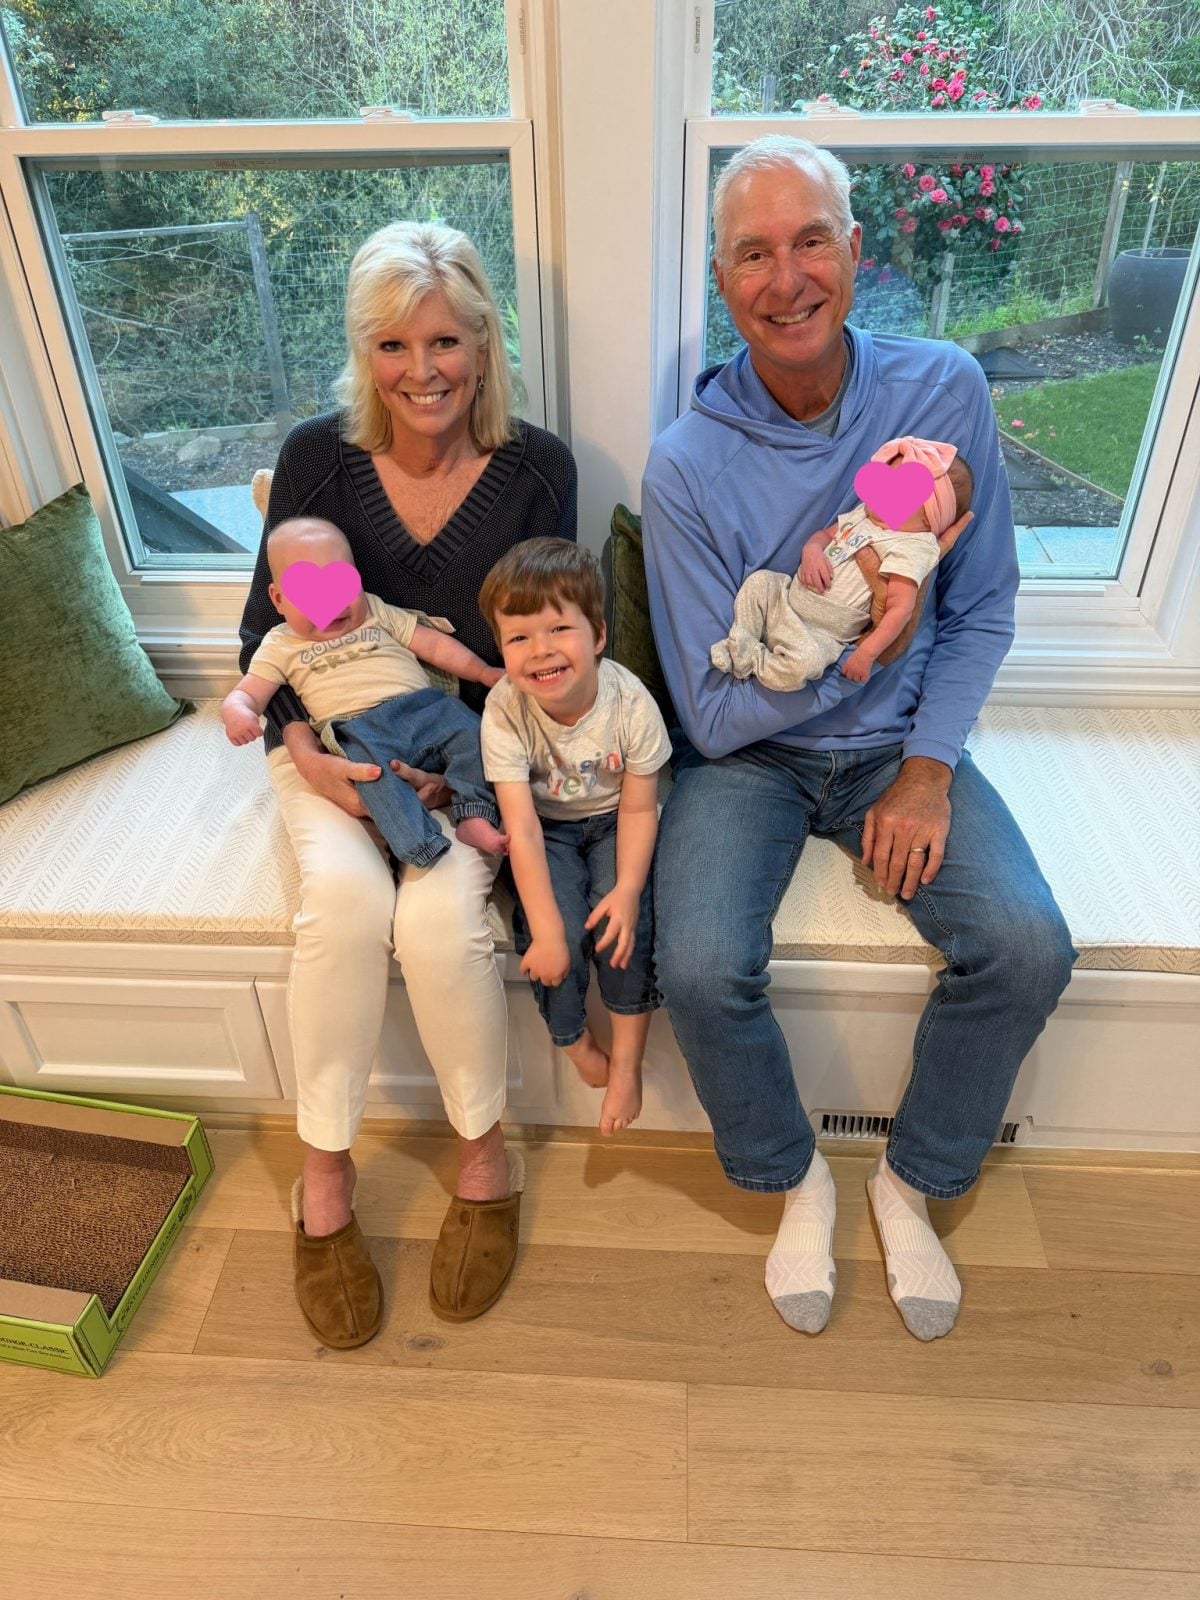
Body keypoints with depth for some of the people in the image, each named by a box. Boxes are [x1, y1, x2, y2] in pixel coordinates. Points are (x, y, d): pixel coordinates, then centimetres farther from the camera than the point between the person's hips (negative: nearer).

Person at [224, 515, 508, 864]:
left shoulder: (375, 611, 21)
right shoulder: (282, 646, 17)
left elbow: (433, 644, 20)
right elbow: (246, 694, 11)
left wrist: (483, 671, 9)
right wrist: (237, 713, -15)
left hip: (422, 705, 3)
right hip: (359, 729, -3)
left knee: (469, 729, -23)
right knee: (372, 769, -35)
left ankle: (475, 817, -28)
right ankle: (424, 847, -45)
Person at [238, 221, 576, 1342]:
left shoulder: (536, 470, -4)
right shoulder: (317, 456, -2)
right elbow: (267, 627, 3)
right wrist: (308, 752, -14)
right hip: (332, 740, 1)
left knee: (439, 913, -27)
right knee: (344, 896, -29)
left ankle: (485, 1159, 0)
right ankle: (323, 1178, -8)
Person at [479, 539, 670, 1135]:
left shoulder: (630, 702, -23)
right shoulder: (505, 710, -25)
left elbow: (639, 808, -14)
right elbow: (522, 826, -27)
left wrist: (627, 889, -29)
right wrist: (547, 930, -30)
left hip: (612, 823, 0)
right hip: (549, 828, 0)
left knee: (623, 919, -25)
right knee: (555, 927, -24)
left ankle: (627, 1059, -2)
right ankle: (575, 1044, 8)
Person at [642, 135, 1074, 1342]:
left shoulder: (945, 390, -7)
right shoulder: (688, 463, -14)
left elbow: (981, 612, 2)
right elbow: (713, 715, -13)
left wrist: (929, 767, -8)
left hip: (898, 741, 2)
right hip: (748, 753, -2)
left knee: (1027, 948, -18)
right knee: (702, 968, -25)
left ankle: (911, 1180, 12)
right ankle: (792, 1177, 9)